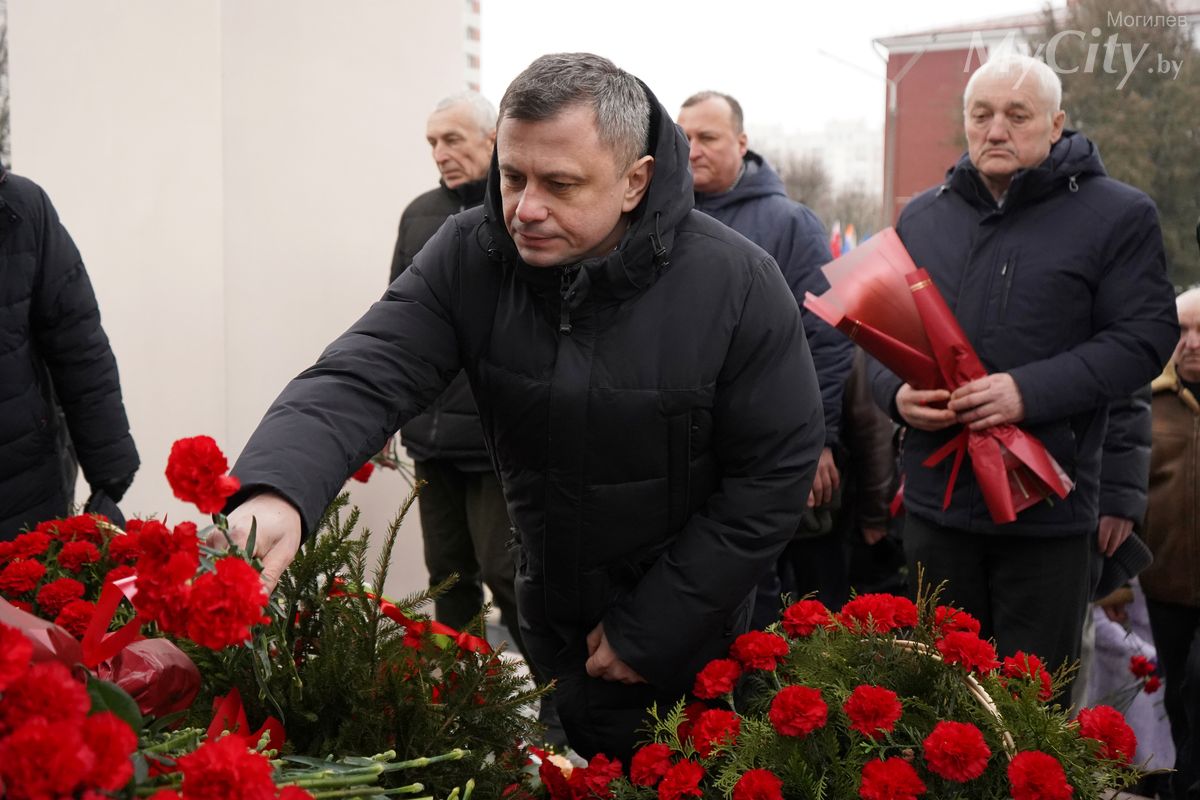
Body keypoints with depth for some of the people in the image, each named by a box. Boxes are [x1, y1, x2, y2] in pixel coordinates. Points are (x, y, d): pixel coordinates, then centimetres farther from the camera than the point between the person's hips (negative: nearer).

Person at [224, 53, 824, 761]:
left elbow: (774, 473, -17)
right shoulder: (470, 257, -14)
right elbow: (363, 378, -25)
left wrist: (651, 633, -16)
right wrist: (278, 489, -47)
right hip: (550, 631, 3)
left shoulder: (737, 284, -22)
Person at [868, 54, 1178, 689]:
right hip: (935, 501, 4)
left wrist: (1030, 391, -22)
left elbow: (1145, 336, -9)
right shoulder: (921, 218, 12)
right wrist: (896, 392, -7)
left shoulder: (1118, 215, -3)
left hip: (1050, 514, -4)